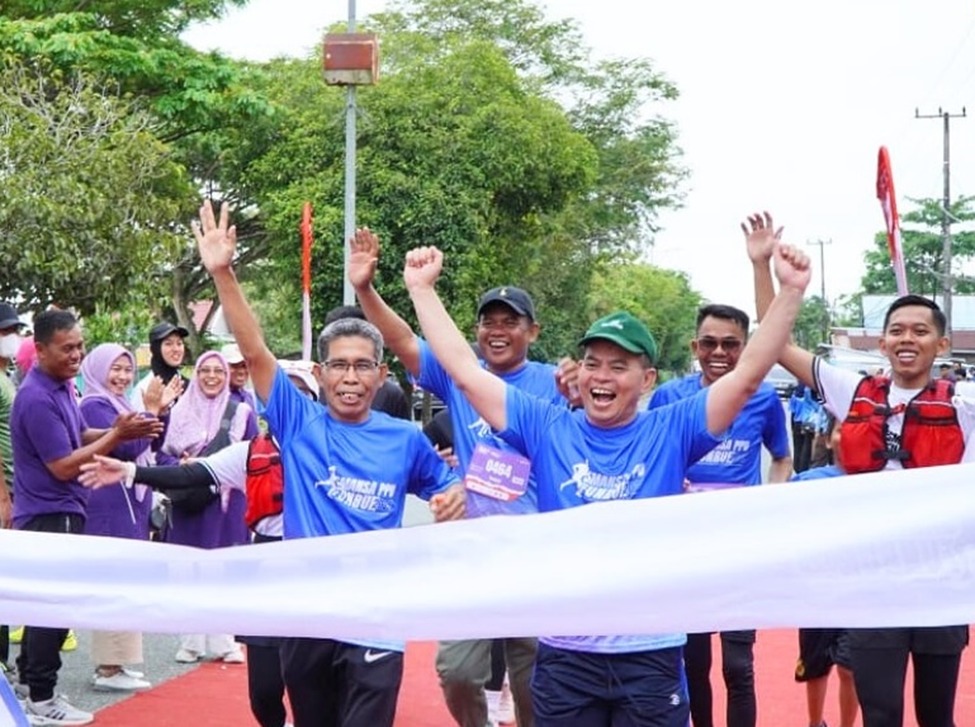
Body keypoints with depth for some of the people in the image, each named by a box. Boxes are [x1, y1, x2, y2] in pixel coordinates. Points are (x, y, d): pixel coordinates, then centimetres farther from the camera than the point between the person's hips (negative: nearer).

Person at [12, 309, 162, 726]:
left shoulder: (61, 386, 8)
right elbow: (63, 466, -22)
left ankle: (30, 685, 25)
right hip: (50, 516, -10)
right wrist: (117, 436, -21)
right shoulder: (37, 398, -22)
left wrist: (119, 431, -2)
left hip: (58, 513, 10)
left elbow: (78, 436, 17)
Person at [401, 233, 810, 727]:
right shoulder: (546, 429, 1)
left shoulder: (671, 433, -1)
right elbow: (465, 372, 0)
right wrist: (422, 289, 0)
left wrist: (790, 292, -15)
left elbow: (749, 375, -7)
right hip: (565, 655, 1)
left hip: (650, 655, -1)